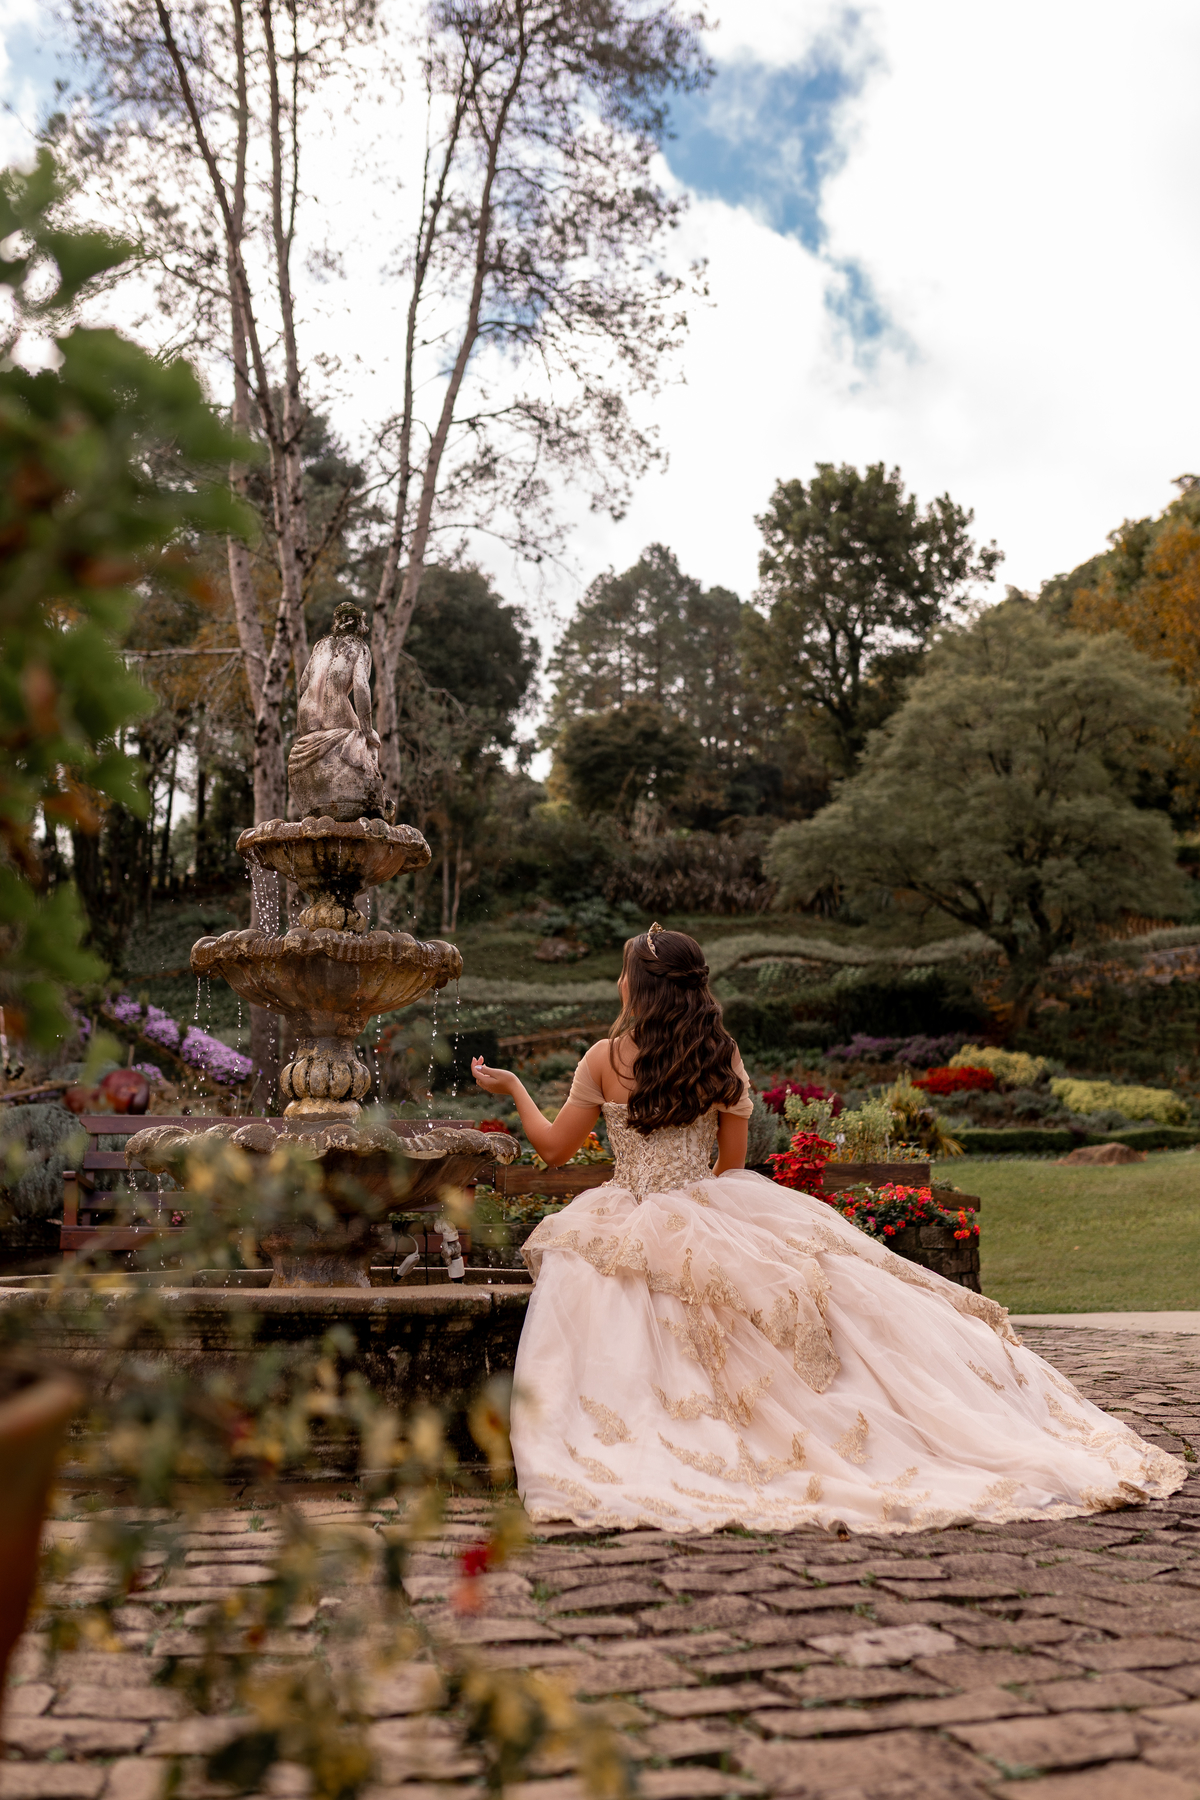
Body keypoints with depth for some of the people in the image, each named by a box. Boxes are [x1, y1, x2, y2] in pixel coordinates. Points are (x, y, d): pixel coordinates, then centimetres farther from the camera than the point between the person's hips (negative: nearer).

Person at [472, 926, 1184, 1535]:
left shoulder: (605, 1060, -4)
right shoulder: (722, 1058, 2)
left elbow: (554, 1148, 6)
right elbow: (731, 1165, 9)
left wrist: (513, 1087, 21)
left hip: (624, 1231, -2)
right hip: (713, 1223, 2)